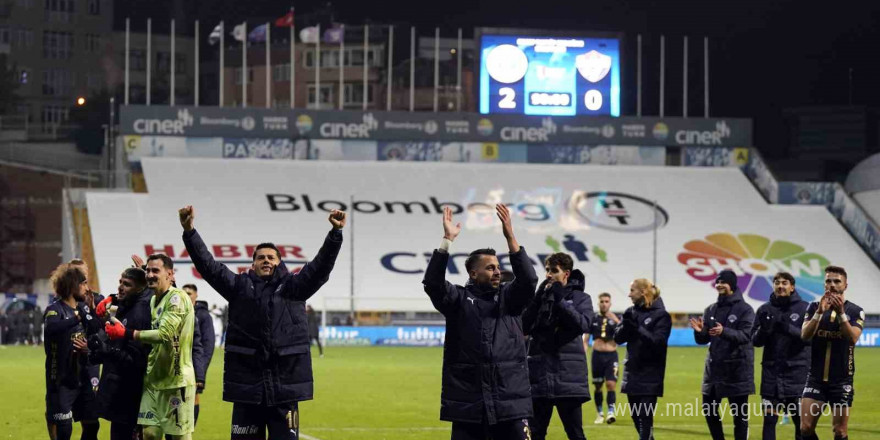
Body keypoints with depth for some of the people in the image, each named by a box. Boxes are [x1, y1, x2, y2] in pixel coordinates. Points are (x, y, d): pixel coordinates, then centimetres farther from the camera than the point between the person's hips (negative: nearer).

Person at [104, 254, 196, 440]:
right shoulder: (154, 300, 14)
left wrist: (127, 334, -18)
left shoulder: (177, 298, -14)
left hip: (176, 380, -8)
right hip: (154, 379, 8)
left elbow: (164, 334, -22)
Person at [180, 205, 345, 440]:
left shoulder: (293, 287, 8)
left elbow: (321, 266, -4)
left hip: (285, 385, -1)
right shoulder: (240, 287, 9)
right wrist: (189, 231, -12)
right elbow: (207, 265, 0)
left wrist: (335, 233, -19)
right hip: (247, 385, 1)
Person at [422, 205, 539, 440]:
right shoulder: (459, 299, 5)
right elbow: (433, 282, -11)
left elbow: (528, 279, -9)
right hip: (467, 402, -1)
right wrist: (447, 240, -18)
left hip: (510, 401, 1)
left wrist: (510, 237, -17)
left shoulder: (509, 298, 9)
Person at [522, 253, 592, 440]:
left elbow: (583, 325, -14)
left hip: (568, 376, -3)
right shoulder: (540, 297, 10)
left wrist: (560, 300, -15)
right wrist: (538, 299, -9)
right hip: (539, 376, 3)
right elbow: (524, 326, 0)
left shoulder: (580, 298, 2)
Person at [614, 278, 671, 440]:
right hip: (632, 373, 6)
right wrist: (626, 325, -15)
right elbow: (617, 338, 5)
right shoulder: (631, 312, 8)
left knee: (645, 418, -9)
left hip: (650, 375, -6)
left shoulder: (661, 315, -8)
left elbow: (657, 342, -17)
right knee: (636, 416, 12)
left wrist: (636, 327, -22)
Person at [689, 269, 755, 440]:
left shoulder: (745, 309, -6)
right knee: (709, 410, 8)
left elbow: (746, 335, -19)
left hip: (737, 369, -6)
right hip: (714, 368, 6)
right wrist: (699, 331, -14)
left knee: (739, 413, -1)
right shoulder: (711, 310, 11)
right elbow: (703, 340, 9)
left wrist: (724, 332, -35)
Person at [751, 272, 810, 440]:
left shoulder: (804, 308, 0)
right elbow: (756, 341, 6)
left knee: (800, 420, 1)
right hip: (771, 372, 2)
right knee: (769, 418, 3)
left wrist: (788, 328, -24)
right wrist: (764, 329, -15)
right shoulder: (765, 310, 7)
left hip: (796, 371, -2)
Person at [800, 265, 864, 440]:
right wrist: (819, 312, -23)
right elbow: (805, 335, -10)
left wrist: (841, 313, -28)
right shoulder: (814, 307, 5)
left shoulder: (855, 311, -1)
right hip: (816, 378, 2)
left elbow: (853, 338, -17)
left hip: (842, 380, -2)